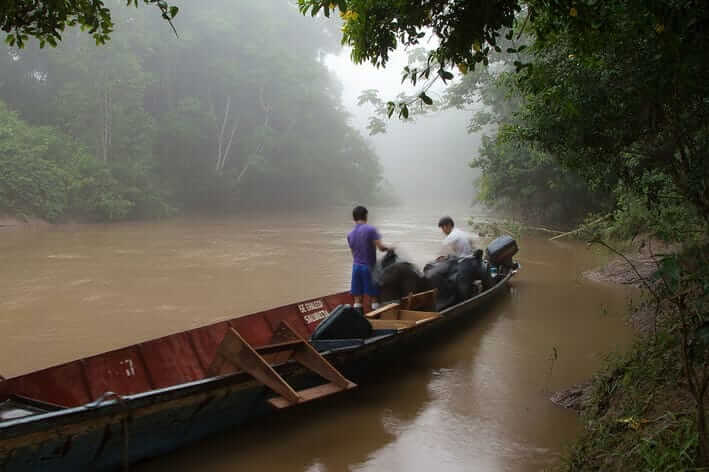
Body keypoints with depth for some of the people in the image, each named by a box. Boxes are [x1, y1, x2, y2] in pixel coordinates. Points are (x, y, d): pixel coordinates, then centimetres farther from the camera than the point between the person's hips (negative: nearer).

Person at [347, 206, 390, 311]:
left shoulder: (350, 234, 7)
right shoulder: (371, 229, -11)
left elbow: (353, 252, 12)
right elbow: (380, 247, -17)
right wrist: (388, 248, 2)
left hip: (356, 266, 5)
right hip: (369, 267, -5)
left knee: (357, 299, 7)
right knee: (374, 297, 2)